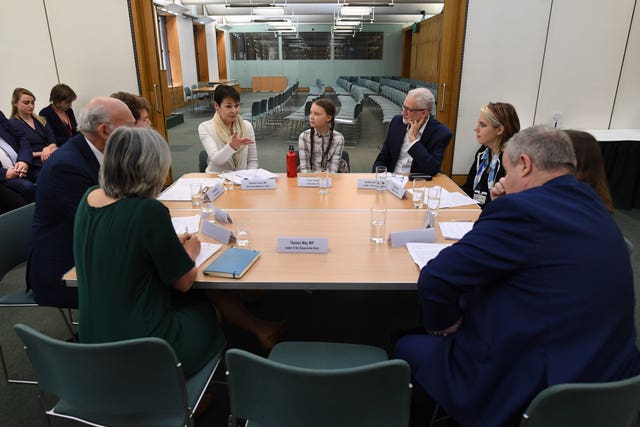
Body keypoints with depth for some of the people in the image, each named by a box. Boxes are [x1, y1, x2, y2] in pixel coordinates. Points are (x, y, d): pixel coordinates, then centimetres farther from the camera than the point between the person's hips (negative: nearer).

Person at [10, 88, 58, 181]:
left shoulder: (41, 121, 25)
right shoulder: (12, 124, 9)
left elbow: (53, 143, 14)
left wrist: (48, 149, -9)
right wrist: (41, 153, -8)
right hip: (34, 168, -5)